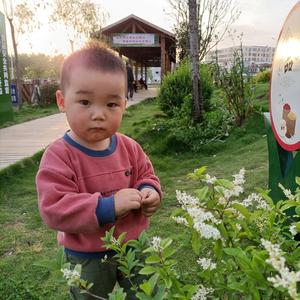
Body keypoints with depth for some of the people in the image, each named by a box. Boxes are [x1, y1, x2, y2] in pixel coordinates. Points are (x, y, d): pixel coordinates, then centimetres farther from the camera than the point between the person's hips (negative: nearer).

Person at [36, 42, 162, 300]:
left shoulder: (129, 147, -8)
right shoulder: (58, 156, -23)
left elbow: (146, 175, 7)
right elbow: (53, 208, -28)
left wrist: (149, 192, -16)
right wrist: (107, 206, -37)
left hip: (134, 246, 4)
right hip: (87, 258, -3)